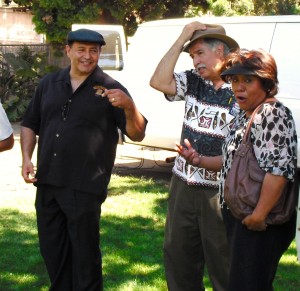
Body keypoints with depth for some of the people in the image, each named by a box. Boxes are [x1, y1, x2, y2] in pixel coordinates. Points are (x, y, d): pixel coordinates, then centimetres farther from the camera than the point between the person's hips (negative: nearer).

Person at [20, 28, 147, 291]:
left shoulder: (110, 89, -4)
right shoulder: (49, 84, 9)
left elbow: (137, 134, -7)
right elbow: (30, 124, 16)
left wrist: (129, 107, -26)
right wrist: (26, 158, 2)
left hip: (84, 188, -5)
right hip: (47, 183, 5)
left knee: (84, 253, 4)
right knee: (51, 249, 15)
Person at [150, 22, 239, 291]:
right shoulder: (194, 82, 5)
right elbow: (159, 82, -9)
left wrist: (204, 161, -19)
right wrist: (182, 39, -6)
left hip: (219, 191, -6)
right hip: (183, 185, 6)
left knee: (222, 261, 4)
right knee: (177, 255, 16)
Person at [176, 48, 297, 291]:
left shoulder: (272, 114, -17)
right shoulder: (244, 116, 14)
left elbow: (279, 168, -27)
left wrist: (259, 215, -28)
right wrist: (200, 160, 10)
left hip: (260, 224, -10)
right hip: (238, 216, 10)